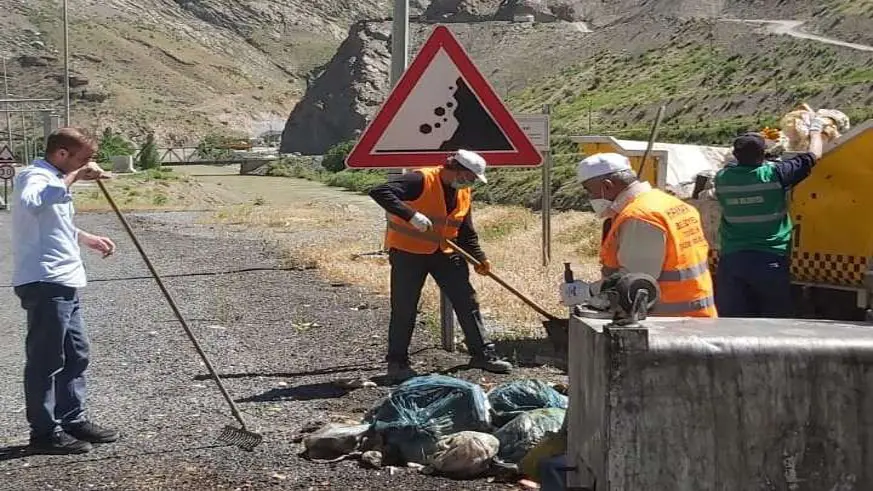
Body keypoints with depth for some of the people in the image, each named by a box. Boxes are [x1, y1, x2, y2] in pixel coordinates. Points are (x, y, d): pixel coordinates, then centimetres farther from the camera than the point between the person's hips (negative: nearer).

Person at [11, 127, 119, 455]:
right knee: (46, 359, -3)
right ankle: (44, 432, 4)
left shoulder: (54, 180, 19)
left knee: (76, 353, 16)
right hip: (44, 283, -11)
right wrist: (74, 177, -34)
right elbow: (31, 202, -39)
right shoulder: (35, 176, -13)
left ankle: (73, 420, 27)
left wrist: (88, 239, 26)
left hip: (63, 283, 11)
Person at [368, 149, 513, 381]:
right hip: (408, 252, -6)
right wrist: (412, 215, -39)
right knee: (404, 308, -2)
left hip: (444, 253, 7)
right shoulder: (421, 180, -19)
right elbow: (380, 192, -31)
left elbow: (466, 232, 14)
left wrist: (479, 258, 0)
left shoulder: (464, 194, 5)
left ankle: (483, 354, 17)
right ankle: (397, 362, 12)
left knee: (467, 302, 6)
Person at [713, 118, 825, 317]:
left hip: (731, 260, 3)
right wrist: (815, 131, 22)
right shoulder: (775, 174, -10)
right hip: (771, 261, -3)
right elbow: (814, 155, 5)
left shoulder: (722, 178, -2)